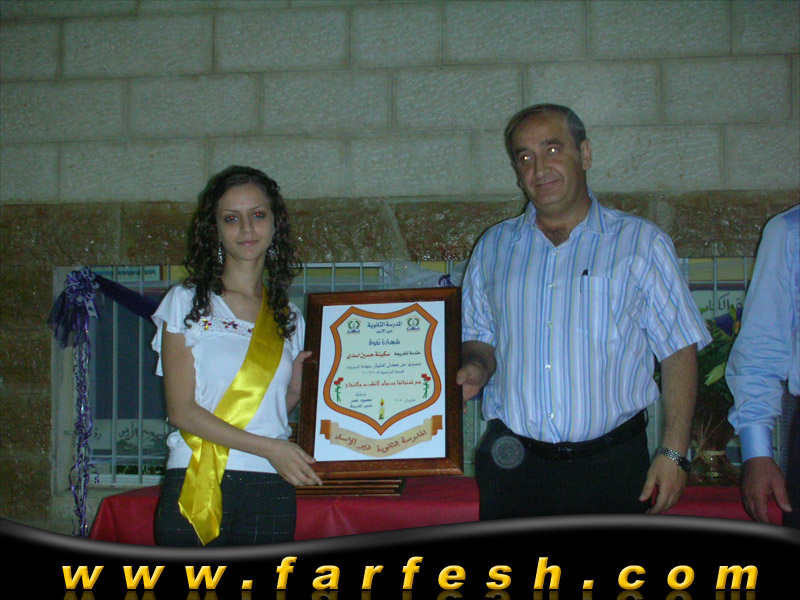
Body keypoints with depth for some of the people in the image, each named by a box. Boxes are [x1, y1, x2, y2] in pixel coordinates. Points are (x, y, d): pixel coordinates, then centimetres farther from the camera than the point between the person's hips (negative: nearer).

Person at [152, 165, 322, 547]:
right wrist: (267, 448, -11)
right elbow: (181, 410, -4)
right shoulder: (187, 302, 5)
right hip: (197, 485, -2)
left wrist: (298, 386, -5)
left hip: (271, 489, 3)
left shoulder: (289, 318, 15)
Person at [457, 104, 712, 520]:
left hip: (610, 468, -2)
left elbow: (680, 350, 0)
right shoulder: (493, 246, 11)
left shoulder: (641, 243, 2)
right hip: (513, 465, 2)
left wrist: (674, 452, -7)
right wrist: (477, 369, -4)